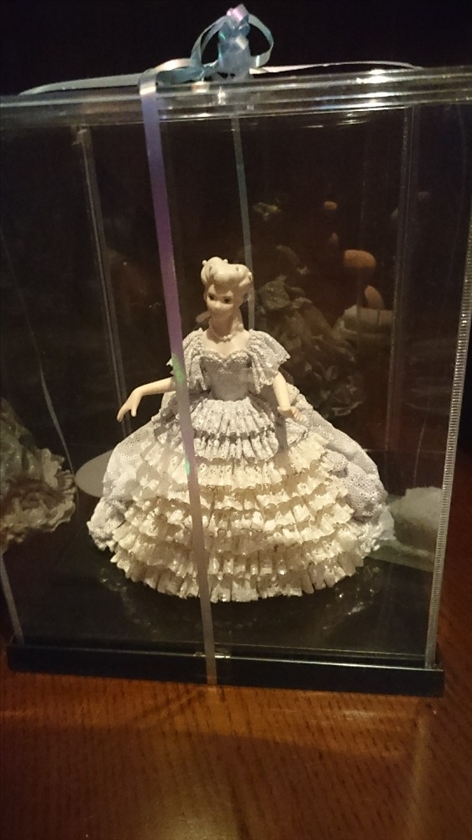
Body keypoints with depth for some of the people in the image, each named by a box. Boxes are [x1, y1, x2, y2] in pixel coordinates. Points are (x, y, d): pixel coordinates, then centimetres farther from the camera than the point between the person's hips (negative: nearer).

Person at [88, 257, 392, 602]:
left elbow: (276, 378, -11)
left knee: (264, 503, 7)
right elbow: (180, 381, 3)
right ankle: (208, 563, 31)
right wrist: (141, 390, -6)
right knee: (204, 503, 11)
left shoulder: (253, 342, -12)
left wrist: (285, 404, -31)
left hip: (257, 423, -2)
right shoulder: (197, 342, -5)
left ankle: (268, 561, 28)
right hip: (208, 424, 2)